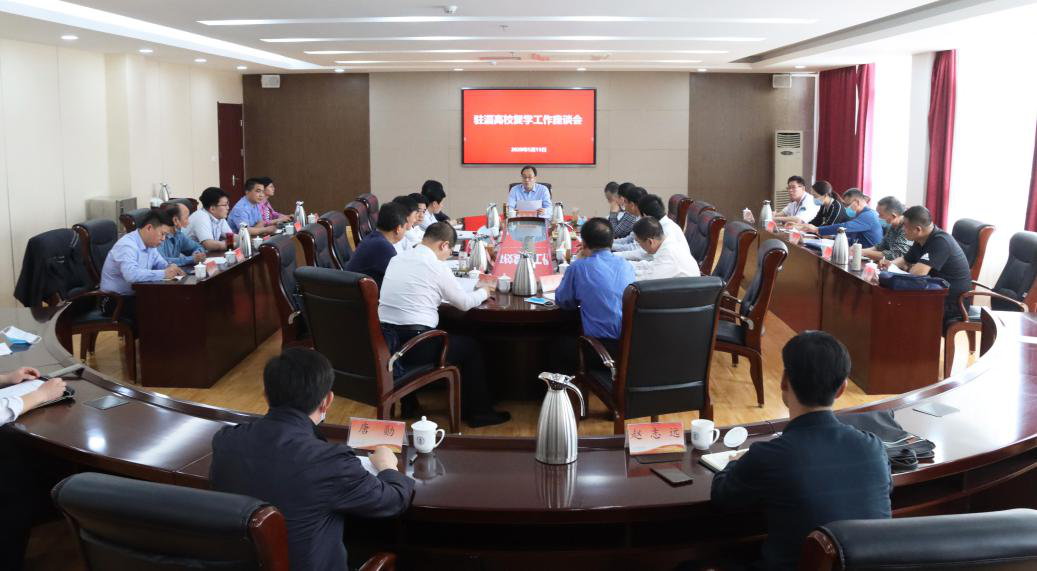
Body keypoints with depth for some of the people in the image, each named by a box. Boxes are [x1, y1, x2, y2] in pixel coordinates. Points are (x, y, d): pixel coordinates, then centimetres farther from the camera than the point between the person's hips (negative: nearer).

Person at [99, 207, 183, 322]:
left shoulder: (150, 244, 5)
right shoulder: (127, 245, -23)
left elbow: (161, 264, 18)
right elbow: (131, 275, -39)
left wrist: (170, 268, -7)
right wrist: (164, 274, -32)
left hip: (136, 295, 9)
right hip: (114, 301, -9)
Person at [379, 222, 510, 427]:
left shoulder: (396, 259, 9)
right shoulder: (437, 267, -10)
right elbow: (465, 303, 2)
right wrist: (483, 292, 20)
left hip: (385, 341, 8)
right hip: (415, 347, -7)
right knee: (471, 346, 16)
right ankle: (479, 412, 26)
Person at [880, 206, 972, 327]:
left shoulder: (940, 241, -24)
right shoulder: (921, 241, 5)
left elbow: (918, 272, -33)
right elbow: (905, 260, 21)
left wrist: (907, 268, -10)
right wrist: (890, 263, -1)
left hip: (953, 302, -9)